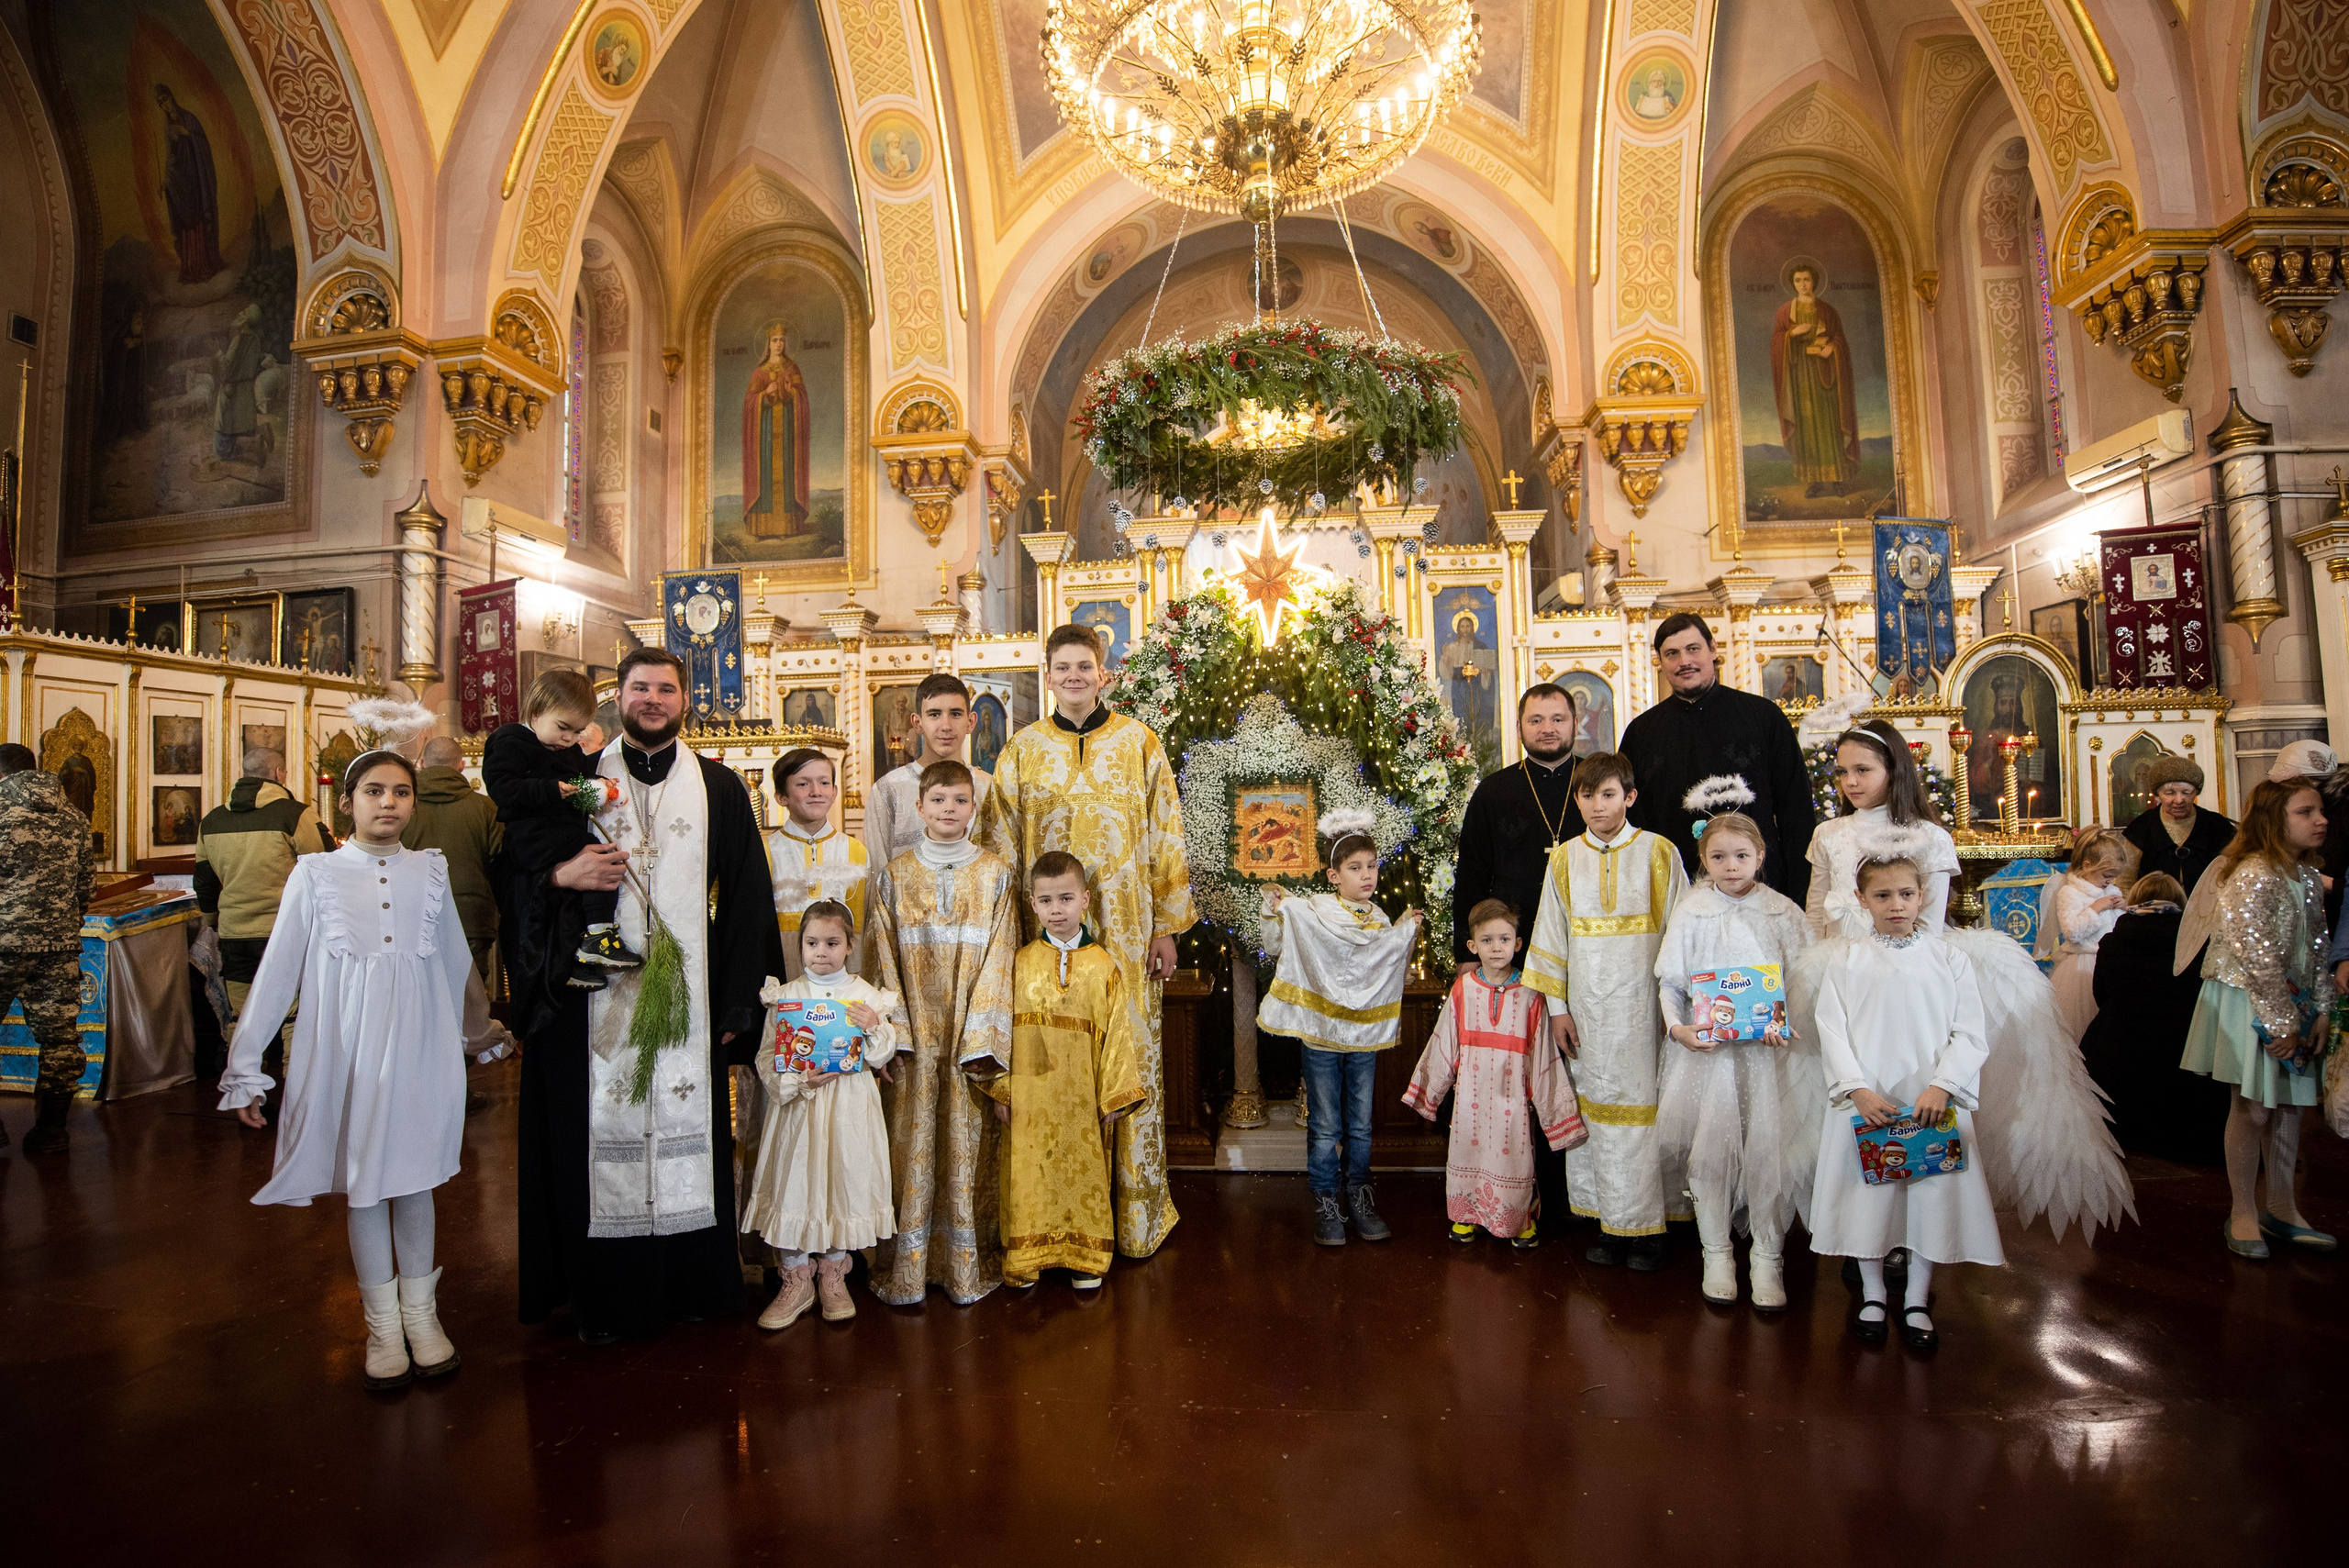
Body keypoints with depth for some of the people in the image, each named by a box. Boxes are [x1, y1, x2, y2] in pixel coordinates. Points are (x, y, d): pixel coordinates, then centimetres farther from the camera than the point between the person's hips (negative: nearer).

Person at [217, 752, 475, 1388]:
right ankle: (383, 1323, 21)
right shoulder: (316, 874, 0)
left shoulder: (431, 871, 4)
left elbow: (456, 960, 14)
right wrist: (244, 1067, 2)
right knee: (363, 1182, 7)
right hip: (350, 1049, -1)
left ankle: (420, 1312, 24)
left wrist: (466, 1036, 20)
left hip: (419, 1044, 1)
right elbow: (277, 973, 2)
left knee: (414, 1176, 9)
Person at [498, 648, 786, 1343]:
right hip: (594, 1001, 0)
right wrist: (561, 877, -14)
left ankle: (693, 1284, 21)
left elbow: (746, 900, 4)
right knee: (600, 1138, 2)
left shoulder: (719, 789, 6)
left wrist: (736, 1001, -1)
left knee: (686, 1136, 4)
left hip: (686, 999, 0)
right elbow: (512, 871, 9)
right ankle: (602, 1299, 17)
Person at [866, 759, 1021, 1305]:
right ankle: (907, 1267, 14)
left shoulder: (995, 874, 3)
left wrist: (982, 1037, -9)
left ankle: (967, 1264, 15)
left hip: (971, 1036, 0)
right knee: (912, 1148, 4)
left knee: (968, 1147, 4)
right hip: (913, 1037, 1)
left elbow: (999, 958, -1)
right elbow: (883, 959, 3)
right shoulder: (894, 876, 6)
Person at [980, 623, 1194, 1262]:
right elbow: (1000, 848, 7)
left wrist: (1168, 925, 0)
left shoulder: (1138, 742, 5)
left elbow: (1166, 837, 4)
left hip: (1127, 932, -1)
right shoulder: (1021, 750, 8)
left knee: (1131, 1060, 2)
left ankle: (1137, 1210, 16)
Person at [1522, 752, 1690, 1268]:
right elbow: (1551, 936, 10)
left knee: (1645, 1105, -1)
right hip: (1588, 1008, 2)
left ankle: (1647, 1227, 9)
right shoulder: (1564, 858, 6)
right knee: (1597, 1105, 5)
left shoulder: (1658, 852, 0)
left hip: (1642, 1003, -2)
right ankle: (1611, 1224, 15)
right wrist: (1557, 1007, 7)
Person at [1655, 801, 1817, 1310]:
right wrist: (1677, 1027, -11)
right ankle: (1717, 1251, 20)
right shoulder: (1691, 912, 1)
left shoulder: (1782, 911, 1)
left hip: (1771, 1050, 0)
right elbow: (1669, 981, 4)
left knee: (1770, 1149, 0)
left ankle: (1767, 1258, 18)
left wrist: (1787, 1024, -14)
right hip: (1708, 1048, 0)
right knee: (1709, 1148, 2)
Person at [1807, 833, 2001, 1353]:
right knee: (1867, 1194, 7)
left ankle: (1918, 1302, 23)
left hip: (1934, 1101, 0)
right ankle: (1873, 1295, 25)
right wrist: (1859, 1090, -15)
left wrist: (1940, 1086, -16)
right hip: (1865, 1101, 0)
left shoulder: (1948, 958, 3)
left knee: (1931, 1193, 5)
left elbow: (1971, 1034, -2)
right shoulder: (1844, 958, 1)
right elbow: (1832, 1031, -3)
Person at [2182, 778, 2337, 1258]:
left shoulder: (2308, 876, 8)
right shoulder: (2254, 875, -19)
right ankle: (2243, 1214, 12)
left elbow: (2316, 950, 12)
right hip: (2248, 1003, -8)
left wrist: (2321, 1010, 4)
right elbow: (2255, 954, -21)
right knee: (2253, 1107, 0)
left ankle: (2281, 1208, 27)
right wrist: (2281, 1020, -17)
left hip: (2293, 1004, 8)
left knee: (2289, 1104, 14)